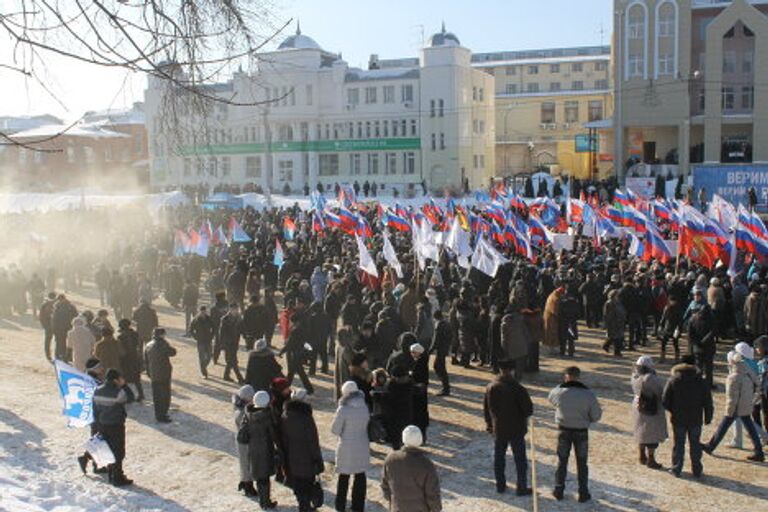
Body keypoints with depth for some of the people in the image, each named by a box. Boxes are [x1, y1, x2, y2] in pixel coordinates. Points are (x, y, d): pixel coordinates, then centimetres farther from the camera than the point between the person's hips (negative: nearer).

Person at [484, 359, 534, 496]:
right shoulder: (517, 388, -20)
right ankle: (521, 488, 15)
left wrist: (489, 423, 21)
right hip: (516, 429, -4)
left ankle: (500, 485, 24)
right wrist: (521, 416, 5)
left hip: (498, 429, 4)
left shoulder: (491, 387, -5)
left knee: (499, 458, 16)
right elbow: (529, 409, -17)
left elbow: (486, 408, 6)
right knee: (520, 459, 9)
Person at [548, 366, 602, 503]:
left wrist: (563, 384, 6)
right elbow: (596, 416, -9)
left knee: (562, 461, 17)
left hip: (564, 431, 1)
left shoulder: (558, 392, -16)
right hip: (581, 431, 0)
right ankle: (583, 493, 21)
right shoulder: (588, 394, -16)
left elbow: (551, 398, 9)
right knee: (582, 463, 15)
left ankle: (559, 491, 24)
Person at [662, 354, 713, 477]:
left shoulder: (673, 381, -6)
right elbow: (708, 403, -1)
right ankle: (697, 470, 18)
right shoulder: (701, 382, -4)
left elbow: (665, 401, -6)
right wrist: (708, 418, 9)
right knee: (695, 444, 12)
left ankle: (676, 469, 14)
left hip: (678, 420, -1)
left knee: (678, 444, 9)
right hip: (695, 420, 1)